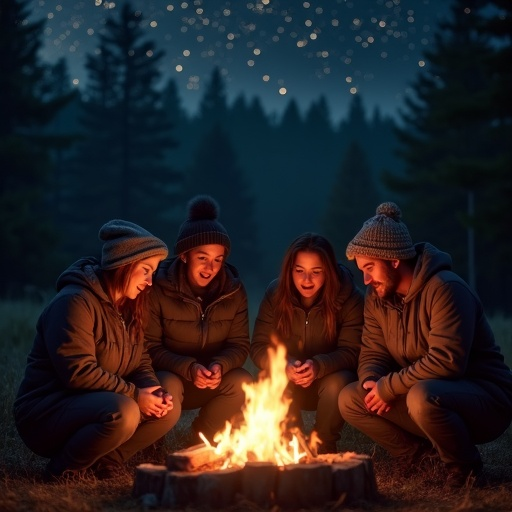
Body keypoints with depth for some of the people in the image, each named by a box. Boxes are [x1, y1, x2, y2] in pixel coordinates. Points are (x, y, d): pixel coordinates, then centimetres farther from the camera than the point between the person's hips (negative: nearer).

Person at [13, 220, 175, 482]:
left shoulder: (127, 308, 12)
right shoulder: (74, 302, -19)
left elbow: (141, 363, 11)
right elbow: (78, 372, -26)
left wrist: (153, 391, -11)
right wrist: (133, 395, -23)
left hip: (88, 404, 9)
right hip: (46, 411, -9)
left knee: (166, 409, -5)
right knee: (122, 413, -35)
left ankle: (103, 461, -5)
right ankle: (64, 469, -14)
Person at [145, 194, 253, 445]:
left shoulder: (233, 290, -4)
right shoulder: (159, 288, -14)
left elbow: (239, 345, -2)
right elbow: (150, 347, -12)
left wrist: (220, 365, -25)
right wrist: (188, 368, -29)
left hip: (213, 381, 3)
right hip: (169, 377, -3)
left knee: (242, 382, -26)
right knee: (168, 387, -36)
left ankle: (200, 442, -3)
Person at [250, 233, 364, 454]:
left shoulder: (349, 298, -16)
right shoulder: (275, 294, -9)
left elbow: (352, 352, -18)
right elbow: (259, 348, -10)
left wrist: (318, 366, -38)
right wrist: (285, 366, -32)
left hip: (330, 379, -1)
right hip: (289, 382, 1)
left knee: (338, 383, -35)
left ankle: (324, 447, -10)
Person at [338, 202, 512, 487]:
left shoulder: (445, 289, -21)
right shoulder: (377, 298, 4)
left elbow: (446, 361, -30)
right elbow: (373, 354, 6)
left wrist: (388, 387, -24)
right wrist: (371, 382, -18)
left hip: (485, 396, -7)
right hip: (427, 391, 8)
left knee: (422, 396, -39)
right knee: (350, 399, -6)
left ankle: (464, 466, -12)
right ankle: (418, 452, 4)